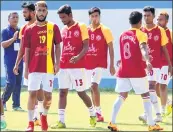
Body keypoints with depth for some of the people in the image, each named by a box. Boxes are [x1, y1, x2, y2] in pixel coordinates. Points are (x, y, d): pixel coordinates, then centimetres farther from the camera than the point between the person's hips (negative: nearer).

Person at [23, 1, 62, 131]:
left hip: (49, 67, 0)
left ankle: (44, 116, 31)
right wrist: (26, 68, 0)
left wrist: (57, 63, -4)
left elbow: (57, 46, 5)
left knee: (48, 95, 5)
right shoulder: (29, 29, 3)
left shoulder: (53, 27, 2)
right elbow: (27, 50, 4)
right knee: (32, 94, -4)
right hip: (34, 68, 0)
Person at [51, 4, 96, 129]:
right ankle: (61, 121, 0)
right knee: (62, 92, 0)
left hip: (77, 66, -6)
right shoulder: (63, 30, 13)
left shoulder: (81, 27, -5)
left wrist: (78, 57, -27)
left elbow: (86, 46, -10)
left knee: (81, 92, 1)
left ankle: (93, 114, 23)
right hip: (64, 66, 6)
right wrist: (59, 61, 10)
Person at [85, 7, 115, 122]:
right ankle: (97, 113, 19)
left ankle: (98, 112, -13)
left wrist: (112, 65, -7)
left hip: (100, 63, -5)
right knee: (93, 87, 10)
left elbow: (111, 48, -3)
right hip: (88, 64, 5)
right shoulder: (86, 30, 8)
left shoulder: (105, 30, -4)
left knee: (94, 85, -20)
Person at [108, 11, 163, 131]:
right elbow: (143, 48, -26)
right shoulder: (140, 34, -6)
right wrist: (147, 61, -43)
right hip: (137, 71, -5)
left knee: (122, 96, 9)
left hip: (123, 71, 5)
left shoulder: (123, 35, 12)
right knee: (145, 95, 5)